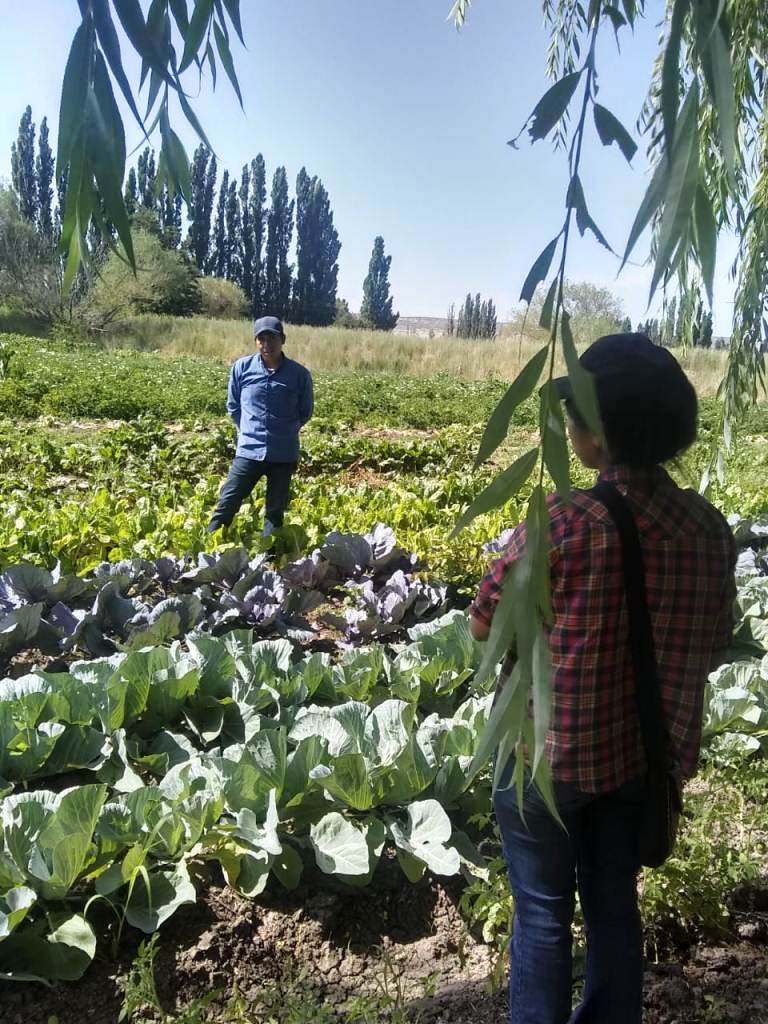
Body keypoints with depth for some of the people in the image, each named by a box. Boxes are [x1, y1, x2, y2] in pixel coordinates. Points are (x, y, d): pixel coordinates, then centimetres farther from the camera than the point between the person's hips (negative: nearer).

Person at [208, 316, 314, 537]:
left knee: (275, 512, 11)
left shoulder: (300, 374, -6)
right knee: (226, 505, 2)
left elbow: (305, 412, 10)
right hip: (249, 451, 0)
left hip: (284, 455, 0)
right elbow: (233, 406, 12)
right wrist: (248, 430, 9)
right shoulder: (242, 367, -4)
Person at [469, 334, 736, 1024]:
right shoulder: (709, 528, -9)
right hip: (649, 754, 5)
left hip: (549, 751, -5)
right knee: (615, 904, 24)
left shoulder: (564, 521, -24)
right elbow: (714, 646, 3)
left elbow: (485, 623, -14)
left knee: (543, 913, 16)